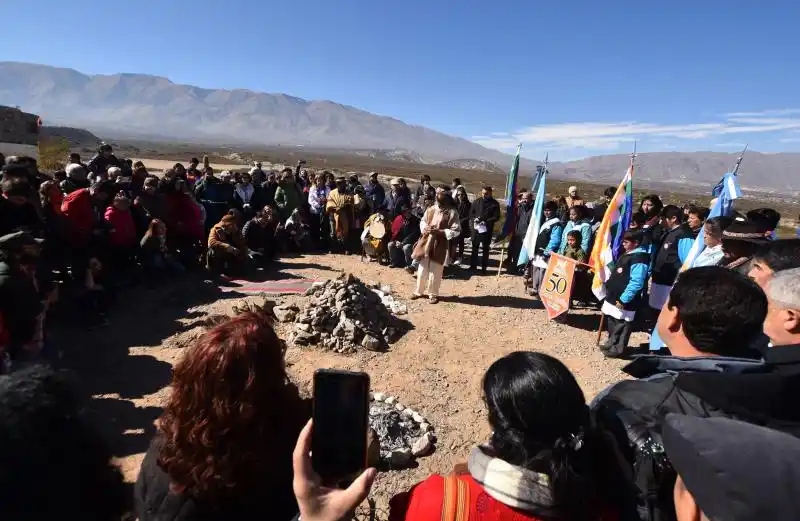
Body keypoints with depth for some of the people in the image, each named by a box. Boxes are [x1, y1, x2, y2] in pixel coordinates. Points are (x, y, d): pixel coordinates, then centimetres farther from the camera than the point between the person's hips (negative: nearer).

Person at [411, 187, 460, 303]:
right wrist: (425, 228, -7)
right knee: (422, 268, 11)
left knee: (435, 271, 4)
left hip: (440, 245, -4)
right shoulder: (431, 209, 5)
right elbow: (422, 221, 17)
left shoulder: (452, 212, -9)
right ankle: (419, 291, 26)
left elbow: (456, 230, -11)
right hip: (426, 242, 4)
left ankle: (433, 294, 21)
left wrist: (438, 231, -19)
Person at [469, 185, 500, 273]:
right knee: (474, 247, 9)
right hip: (476, 228, 2)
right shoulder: (476, 201, 6)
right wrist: (474, 219, -12)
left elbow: (496, 217, -6)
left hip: (487, 229, -2)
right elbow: (471, 213, 9)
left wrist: (486, 221, -19)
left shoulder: (495, 203, -2)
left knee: (485, 249, 8)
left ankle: (484, 267, 16)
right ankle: (473, 265, 19)